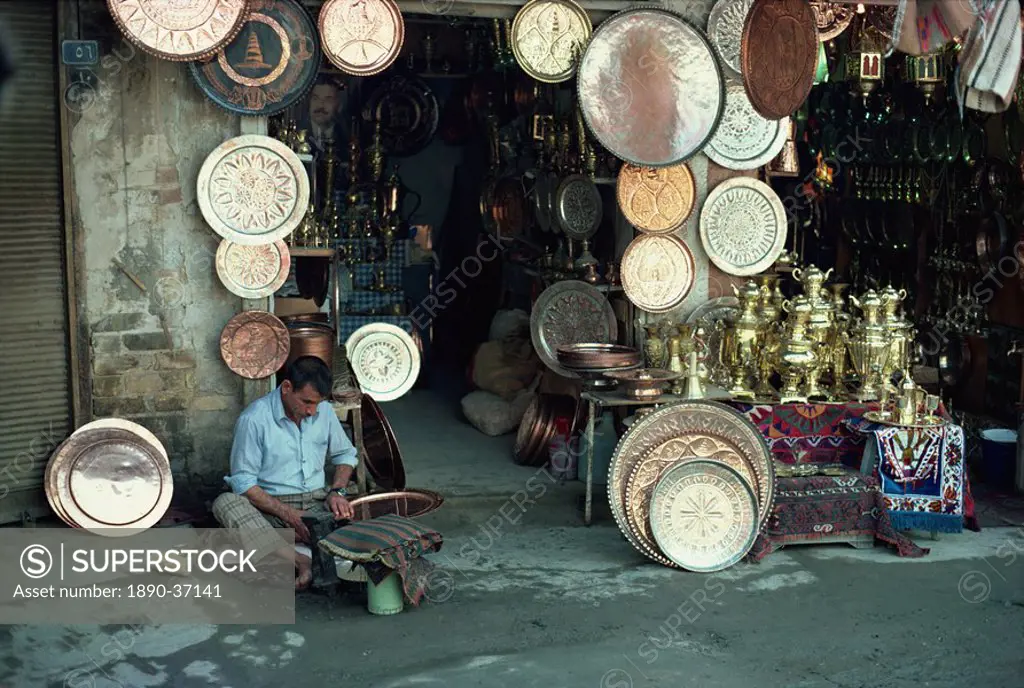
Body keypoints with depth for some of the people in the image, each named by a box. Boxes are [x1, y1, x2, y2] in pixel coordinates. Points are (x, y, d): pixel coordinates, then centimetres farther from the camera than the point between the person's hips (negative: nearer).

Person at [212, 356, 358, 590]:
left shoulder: (324, 411, 4)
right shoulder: (254, 419, -11)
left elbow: (346, 454, 18)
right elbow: (242, 481, -11)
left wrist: (337, 491, -1)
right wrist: (286, 513, -20)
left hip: (317, 503, 3)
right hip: (269, 507, -3)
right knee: (226, 503, -35)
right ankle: (301, 561, -45)